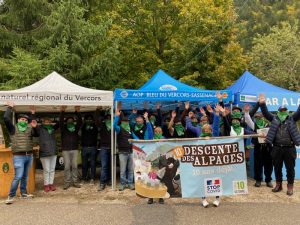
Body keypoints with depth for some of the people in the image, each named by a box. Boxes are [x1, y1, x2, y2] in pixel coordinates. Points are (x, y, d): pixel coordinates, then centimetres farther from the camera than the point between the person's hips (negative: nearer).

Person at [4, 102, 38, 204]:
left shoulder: (29, 128, 11)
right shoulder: (13, 128, 1)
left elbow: (37, 134, 0)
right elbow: (6, 118, -11)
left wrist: (34, 127, -14)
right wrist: (10, 107, -2)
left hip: (29, 156, 4)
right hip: (18, 156, -4)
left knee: (25, 176, 13)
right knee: (18, 177, -9)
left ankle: (23, 193, 25)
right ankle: (11, 196, 2)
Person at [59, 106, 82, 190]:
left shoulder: (76, 128, 9)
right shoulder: (63, 128, 5)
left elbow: (80, 122, -6)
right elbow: (60, 122, -11)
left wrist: (78, 112, -20)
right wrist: (62, 112, -24)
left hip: (74, 149, 2)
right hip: (65, 150, -1)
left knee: (74, 166, 4)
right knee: (67, 166, 0)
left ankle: (75, 181, 10)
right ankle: (67, 182, 6)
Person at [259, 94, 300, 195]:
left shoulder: (292, 119, 8)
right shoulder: (274, 118, 9)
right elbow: (265, 113, -1)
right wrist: (262, 103, -15)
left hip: (289, 148, -1)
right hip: (277, 148, 1)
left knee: (290, 168, 6)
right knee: (277, 168, 11)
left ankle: (290, 186, 20)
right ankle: (278, 185, 27)